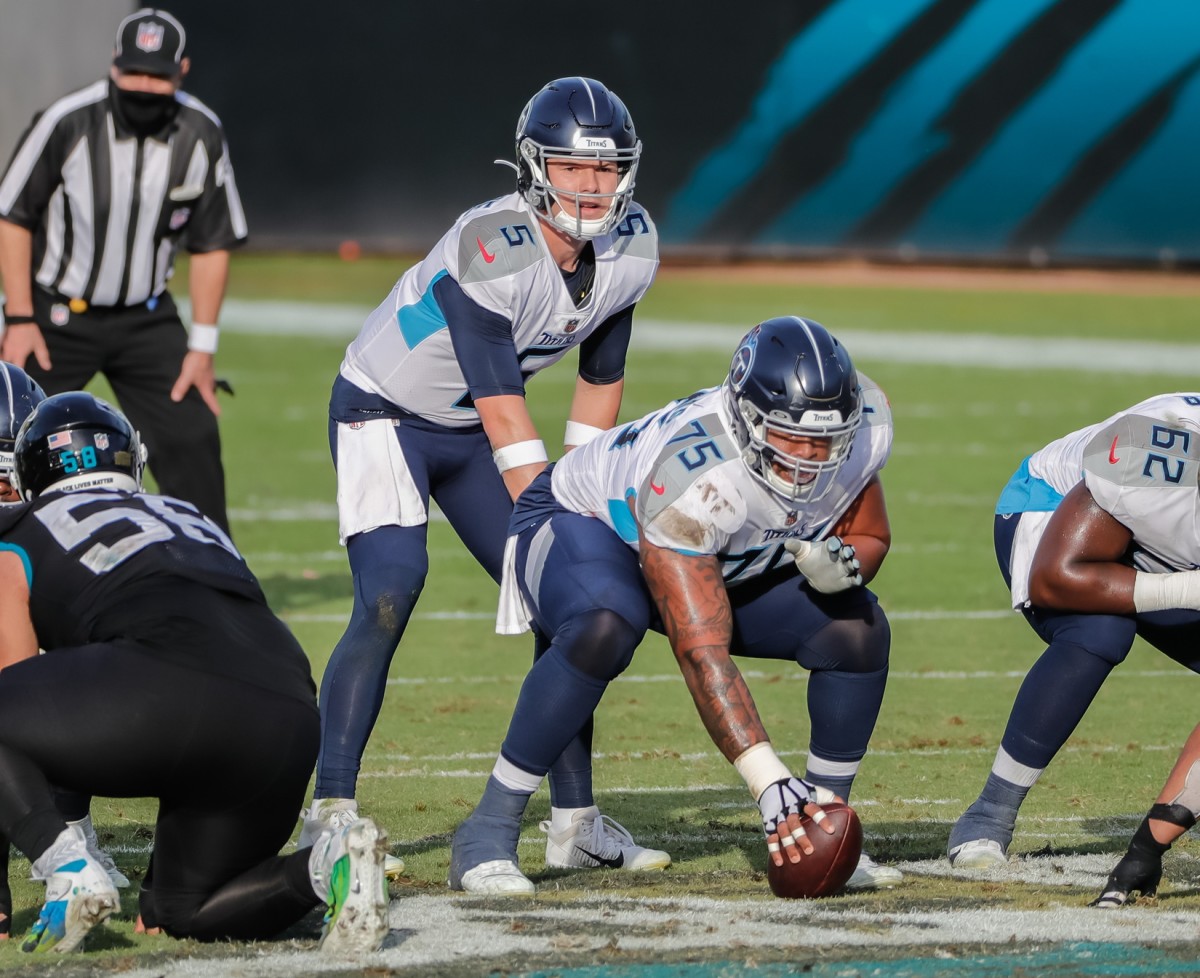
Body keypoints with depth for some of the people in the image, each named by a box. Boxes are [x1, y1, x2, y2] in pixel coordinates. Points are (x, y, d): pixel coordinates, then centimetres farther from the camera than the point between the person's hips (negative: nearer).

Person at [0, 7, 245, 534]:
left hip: (146, 319, 3)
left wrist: (203, 345, -2)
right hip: (56, 315, -3)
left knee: (193, 442, -5)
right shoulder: (67, 123, -19)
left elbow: (212, 243, 2)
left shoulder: (202, 135, -8)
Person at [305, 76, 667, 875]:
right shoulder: (491, 251, -33)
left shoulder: (631, 251, -11)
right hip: (384, 411, -7)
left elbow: (600, 383, 3)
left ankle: (576, 819, 10)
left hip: (468, 431, 7)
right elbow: (506, 419, -29)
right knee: (391, 593, -24)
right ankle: (331, 813, -22)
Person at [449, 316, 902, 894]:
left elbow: (869, 537, -3)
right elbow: (701, 651, -43)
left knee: (859, 630, -16)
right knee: (605, 629, -40)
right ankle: (487, 835, -27)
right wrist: (768, 781, -49)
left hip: (731, 560, 6)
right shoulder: (690, 476, -43)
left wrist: (842, 563, -29)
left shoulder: (861, 429, -24)